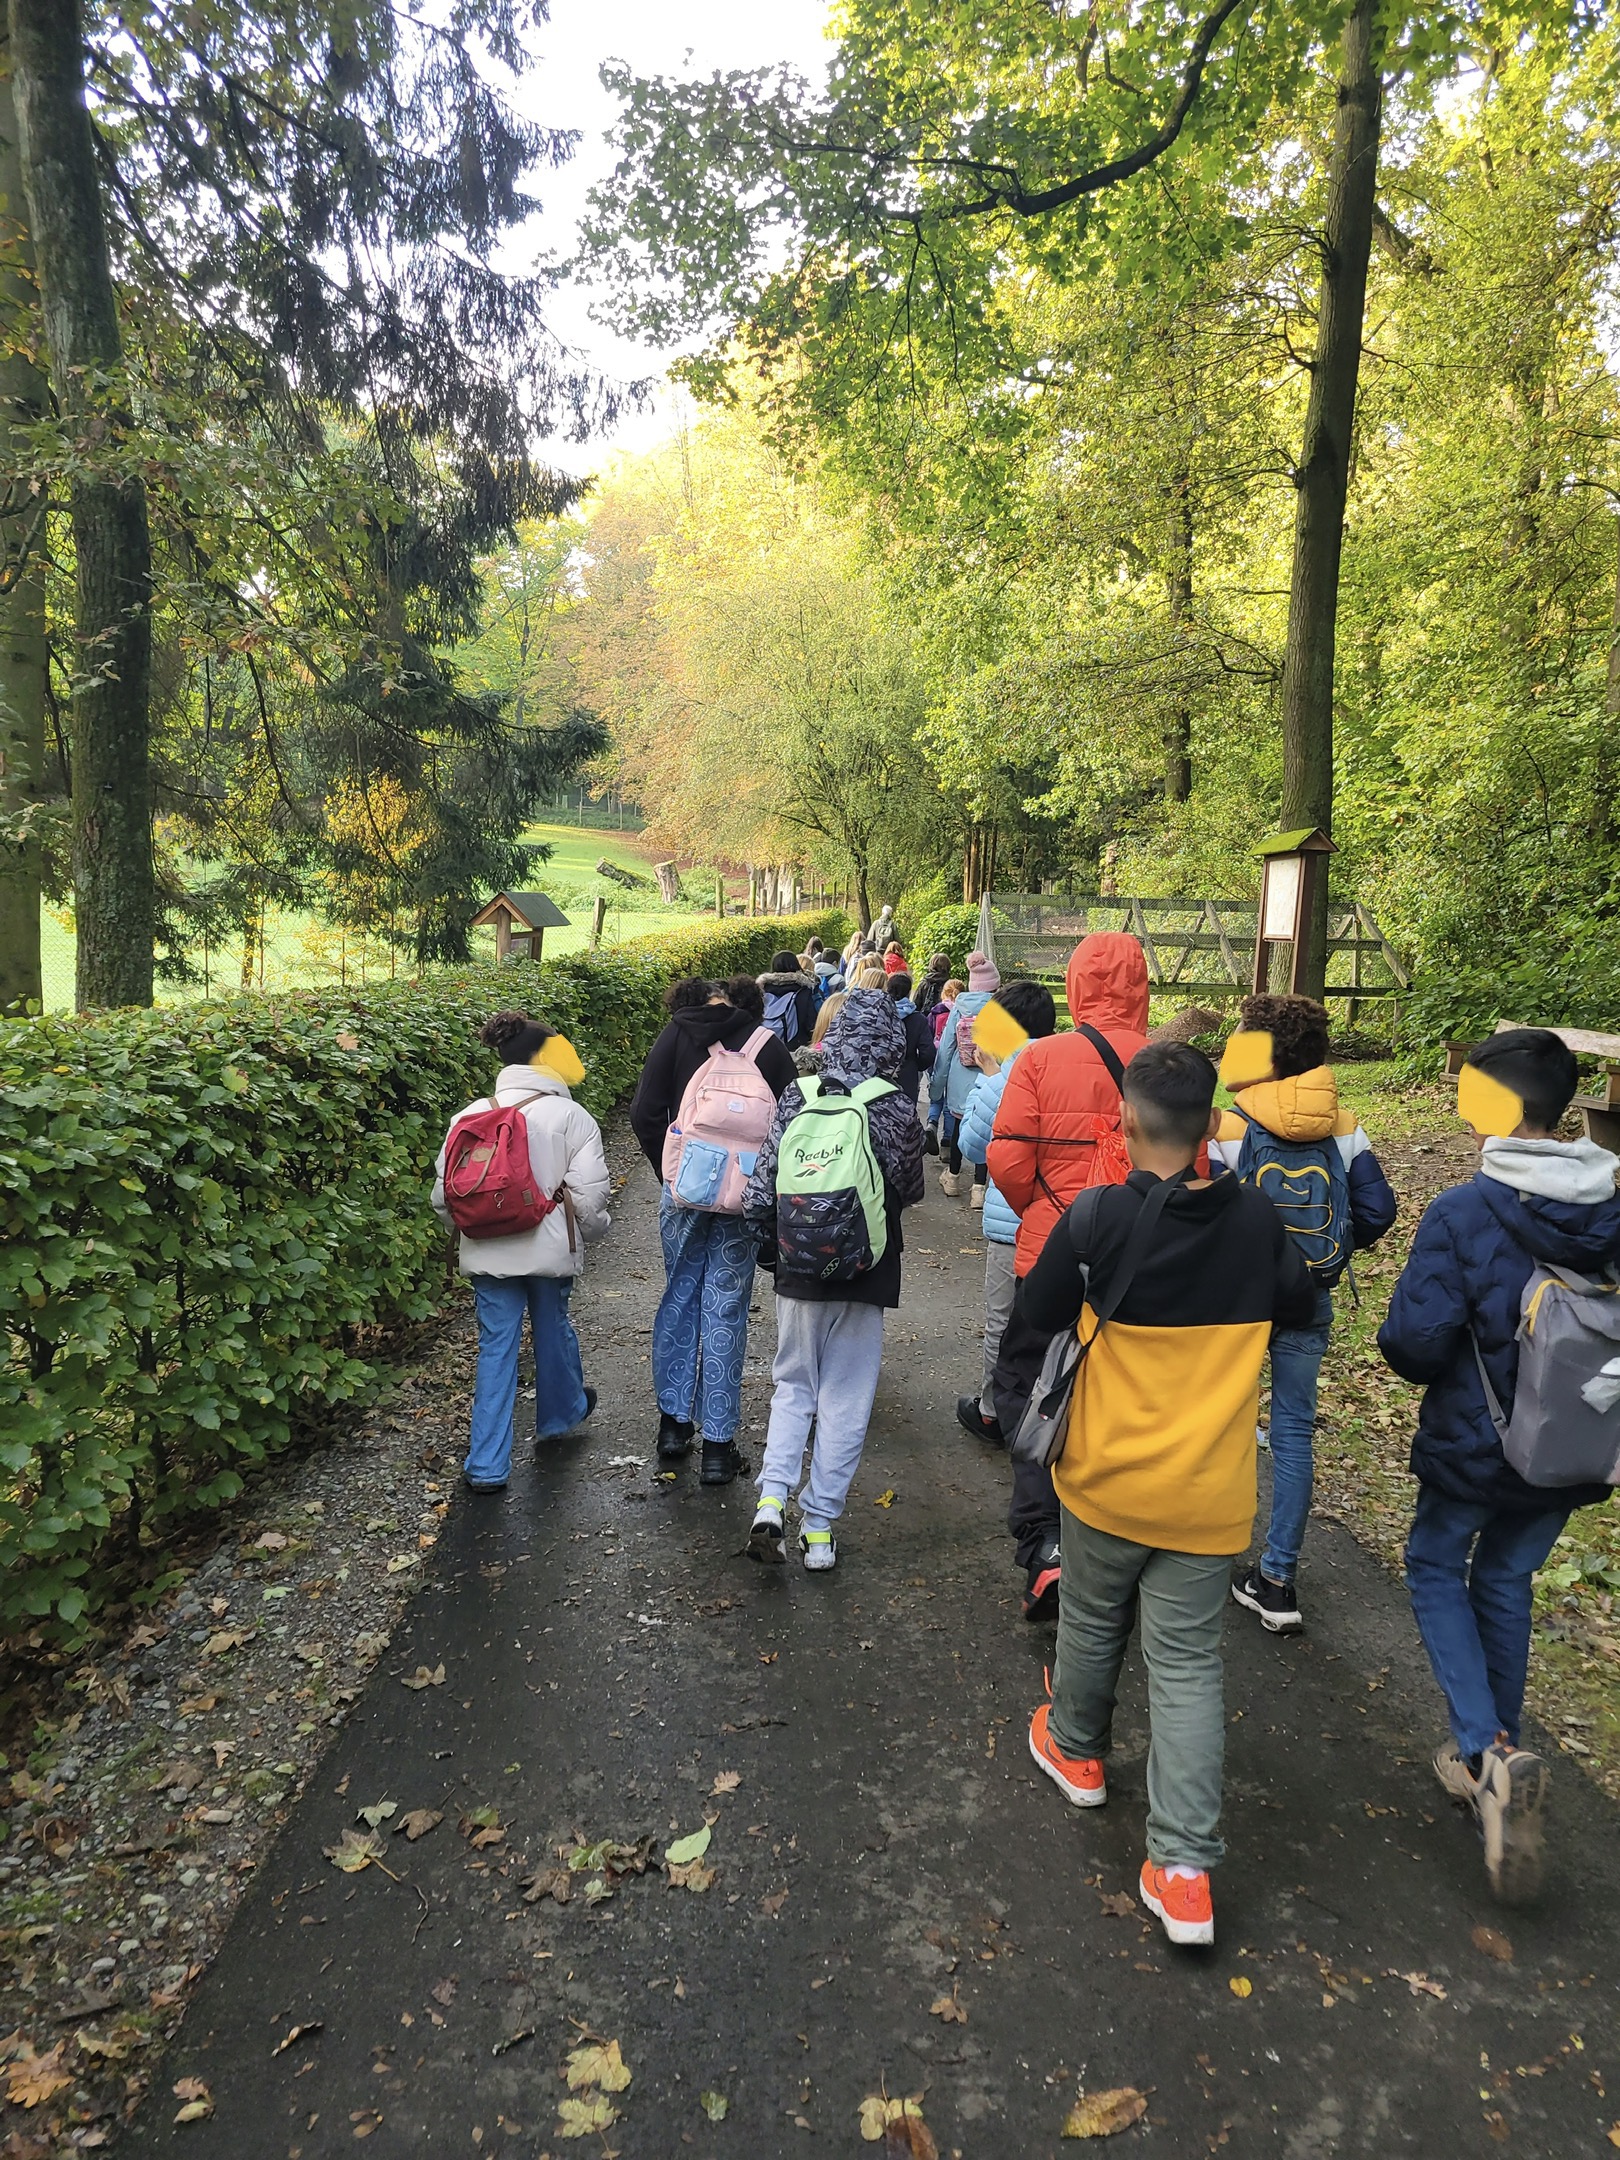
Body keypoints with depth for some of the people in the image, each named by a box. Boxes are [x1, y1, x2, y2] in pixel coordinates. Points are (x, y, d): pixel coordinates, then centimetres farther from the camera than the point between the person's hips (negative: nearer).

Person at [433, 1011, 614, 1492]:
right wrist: (591, 1232, 7)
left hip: (489, 1254, 2)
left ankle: (487, 1465, 7)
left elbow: (444, 1197, 3)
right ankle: (561, 1413, 47)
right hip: (551, 1250, -1)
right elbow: (589, 1194, -13)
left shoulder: (469, 1116, 1)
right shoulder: (571, 1117, -9)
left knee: (496, 1347, 7)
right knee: (553, 1329, 21)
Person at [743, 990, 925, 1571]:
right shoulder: (896, 1110, -9)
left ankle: (772, 1499, 2)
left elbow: (762, 1187, -3)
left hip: (799, 1269, 2)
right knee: (844, 1401, 10)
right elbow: (910, 1192, 4)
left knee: (792, 1387, 18)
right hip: (865, 1276, -1)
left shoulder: (796, 1099, -5)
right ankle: (819, 1527, 14)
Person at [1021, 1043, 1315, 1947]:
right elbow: (1299, 1307, 9)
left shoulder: (1096, 1216, -18)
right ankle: (1186, 1868, 12)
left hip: (1108, 1478, -1)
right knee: (1189, 1663, 11)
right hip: (1210, 1492, 1)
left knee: (1092, 1623, 23)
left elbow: (1039, 1314, -6)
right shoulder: (1257, 1218, -8)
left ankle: (1077, 1749, 47)